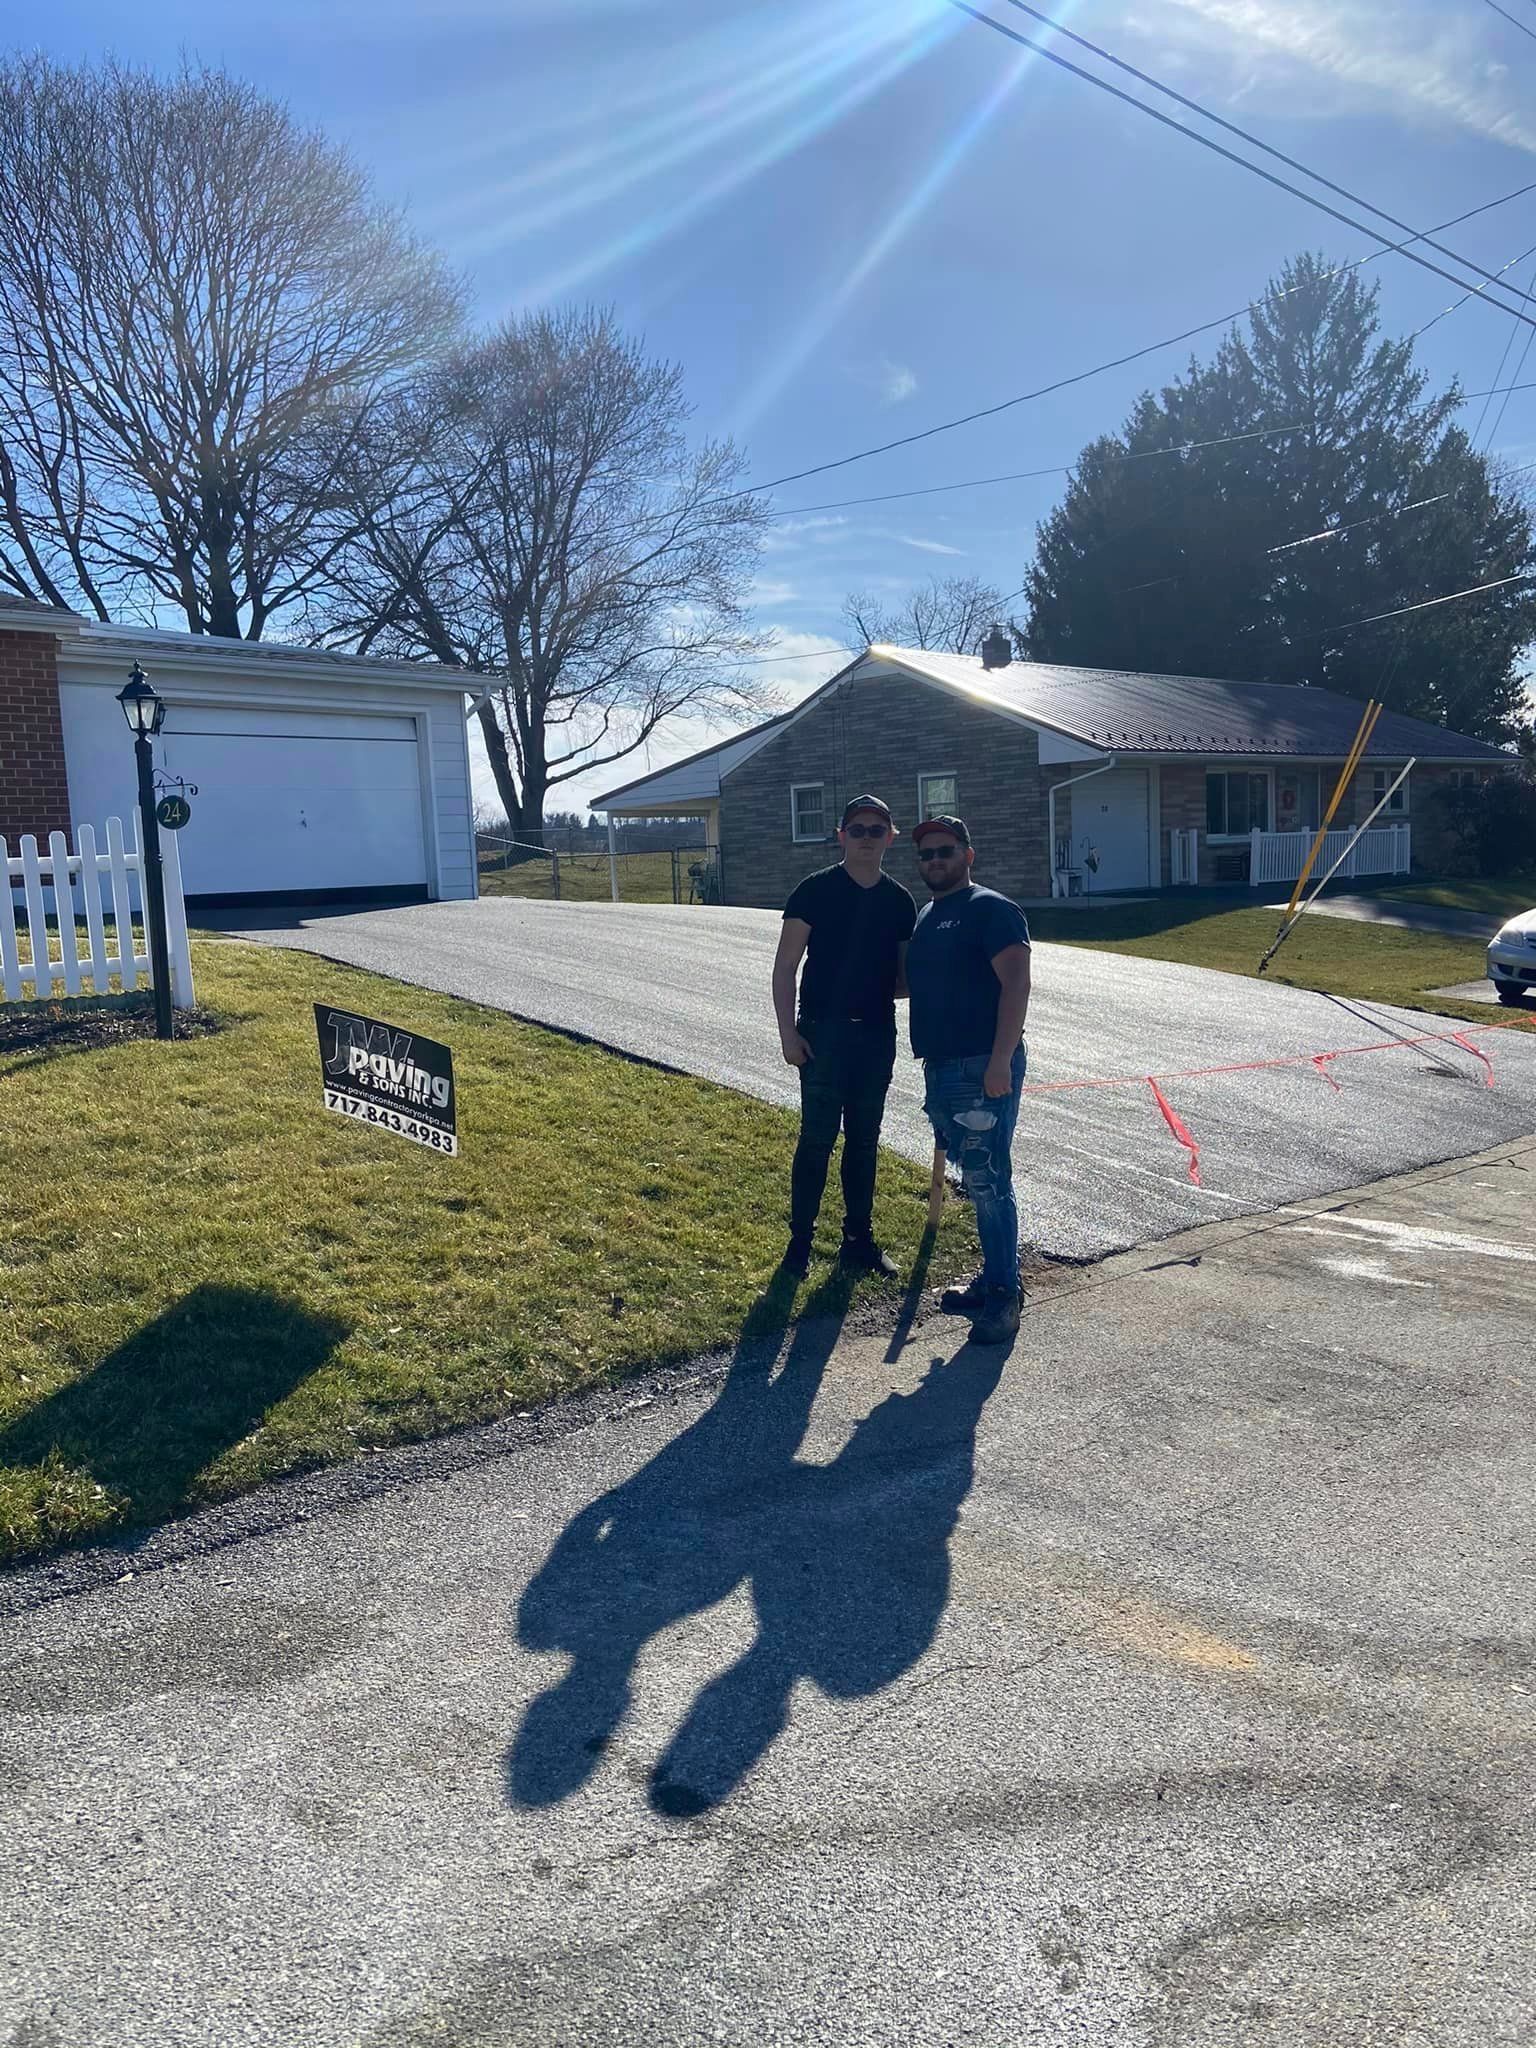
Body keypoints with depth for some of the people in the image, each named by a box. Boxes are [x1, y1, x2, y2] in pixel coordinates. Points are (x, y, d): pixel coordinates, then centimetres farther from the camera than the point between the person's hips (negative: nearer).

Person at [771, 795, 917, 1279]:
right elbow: (785, 967, -6)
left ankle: (859, 1239, 21)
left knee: (864, 1141, 11)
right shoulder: (815, 891, -5)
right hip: (823, 1033, -4)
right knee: (817, 1138, -3)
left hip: (878, 1034, 5)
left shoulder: (900, 901, 8)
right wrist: (788, 1032, -12)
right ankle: (800, 1242, 9)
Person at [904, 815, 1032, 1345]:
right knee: (975, 1181, 14)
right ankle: (992, 1279, 23)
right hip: (941, 1069, 9)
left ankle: (1003, 1297, -1)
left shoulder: (991, 910, -8)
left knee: (988, 1183, -7)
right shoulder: (925, 916, 19)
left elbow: (1016, 984, -17)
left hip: (983, 1069, -8)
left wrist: (1000, 1061, -24)